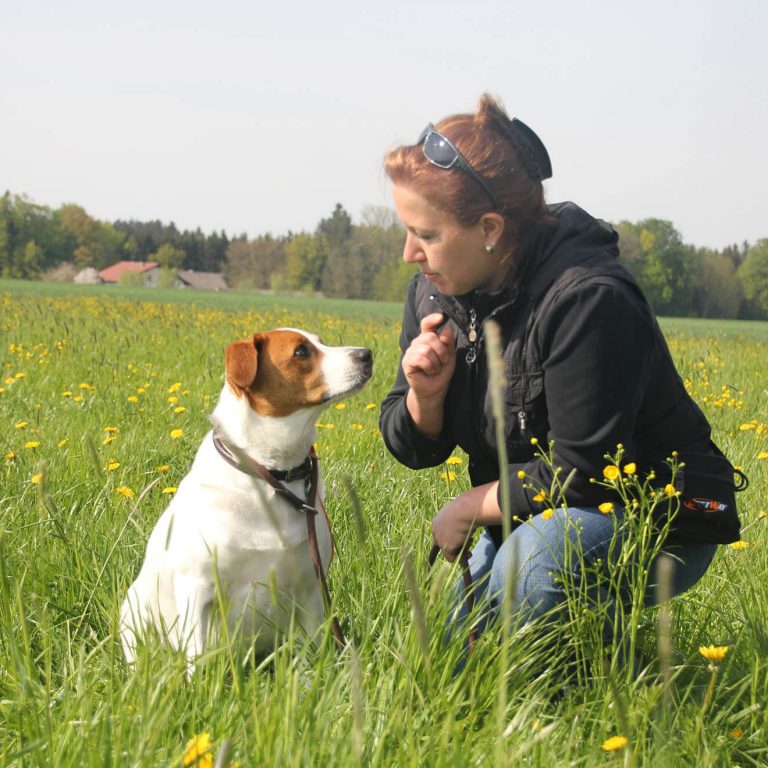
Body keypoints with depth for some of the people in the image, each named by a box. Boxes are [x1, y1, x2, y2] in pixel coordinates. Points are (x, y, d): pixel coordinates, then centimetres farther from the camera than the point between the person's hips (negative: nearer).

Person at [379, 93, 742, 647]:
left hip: (662, 524, -7)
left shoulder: (588, 300, -27)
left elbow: (582, 474, -27)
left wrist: (468, 508, -16)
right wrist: (425, 394, -18)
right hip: (529, 523, 7)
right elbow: (412, 448, 4)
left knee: (542, 550, -37)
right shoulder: (435, 291, -3)